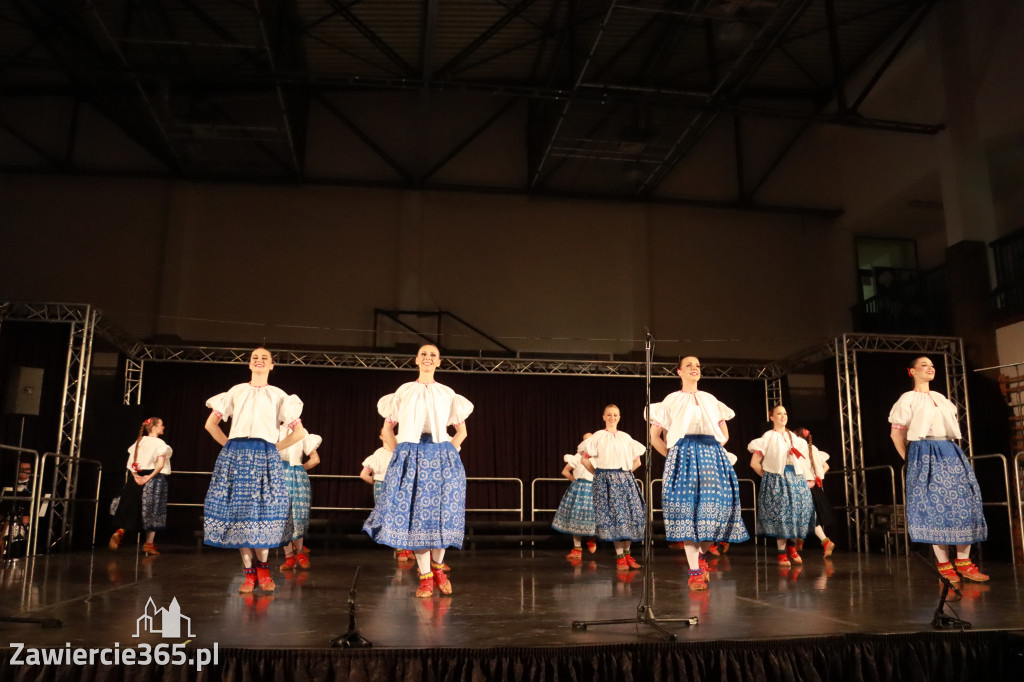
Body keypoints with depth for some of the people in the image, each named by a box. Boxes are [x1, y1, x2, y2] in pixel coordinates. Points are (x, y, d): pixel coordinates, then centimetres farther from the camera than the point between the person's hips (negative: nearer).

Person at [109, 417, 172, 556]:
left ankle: (119, 532, -12)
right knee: (153, 512, 2)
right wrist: (150, 477, -13)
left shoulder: (139, 442, 10)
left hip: (138, 479, 5)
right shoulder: (160, 443, -8)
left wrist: (136, 475, -2)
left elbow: (130, 463, 6)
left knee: (132, 509, 11)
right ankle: (149, 544, 5)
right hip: (156, 479, -5)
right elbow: (160, 465, -18)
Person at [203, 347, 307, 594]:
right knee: (238, 510, -3)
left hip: (266, 458, -1)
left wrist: (277, 448, 4)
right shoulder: (236, 391, 15)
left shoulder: (279, 395, 12)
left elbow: (299, 432, 10)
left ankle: (262, 567, 10)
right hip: (235, 456, 1)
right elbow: (211, 423, 17)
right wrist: (228, 445, 8)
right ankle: (249, 573, 4)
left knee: (264, 511, -6)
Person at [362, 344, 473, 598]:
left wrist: (450, 452, 3)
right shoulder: (404, 392, 9)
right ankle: (425, 577, 4)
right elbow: (387, 430, 11)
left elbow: (461, 431, 16)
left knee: (441, 514, -2)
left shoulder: (448, 394, 11)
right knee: (415, 515, -4)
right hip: (410, 458, 0)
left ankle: (438, 568, 19)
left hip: (441, 459, 1)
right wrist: (399, 454, 0)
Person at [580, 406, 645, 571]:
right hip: (606, 481, -3)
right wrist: (597, 473, 0)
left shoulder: (626, 437, 12)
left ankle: (627, 553, 6)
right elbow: (585, 459, 0)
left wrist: (627, 473, 7)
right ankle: (620, 556, -5)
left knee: (630, 514, -3)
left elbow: (637, 461, 18)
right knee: (613, 514, -9)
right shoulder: (598, 436, 3)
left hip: (625, 480, 3)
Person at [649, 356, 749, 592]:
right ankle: (694, 572, -8)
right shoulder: (672, 400, 10)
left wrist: (711, 452, 10)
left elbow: (725, 434, 22)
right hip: (683, 457, -3)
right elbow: (654, 436, 9)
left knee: (714, 504, -7)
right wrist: (671, 456, 3)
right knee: (687, 506, -11)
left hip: (712, 456, 3)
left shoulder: (710, 400, 18)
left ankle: (702, 555, 18)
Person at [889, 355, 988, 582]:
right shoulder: (908, 399, 0)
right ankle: (944, 565, -2)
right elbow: (896, 433, -2)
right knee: (935, 506, -7)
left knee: (964, 503, -1)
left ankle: (964, 563, 3)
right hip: (925, 456, -6)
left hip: (951, 453, 6)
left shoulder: (941, 398, 19)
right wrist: (909, 459, 1)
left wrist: (949, 452, 15)